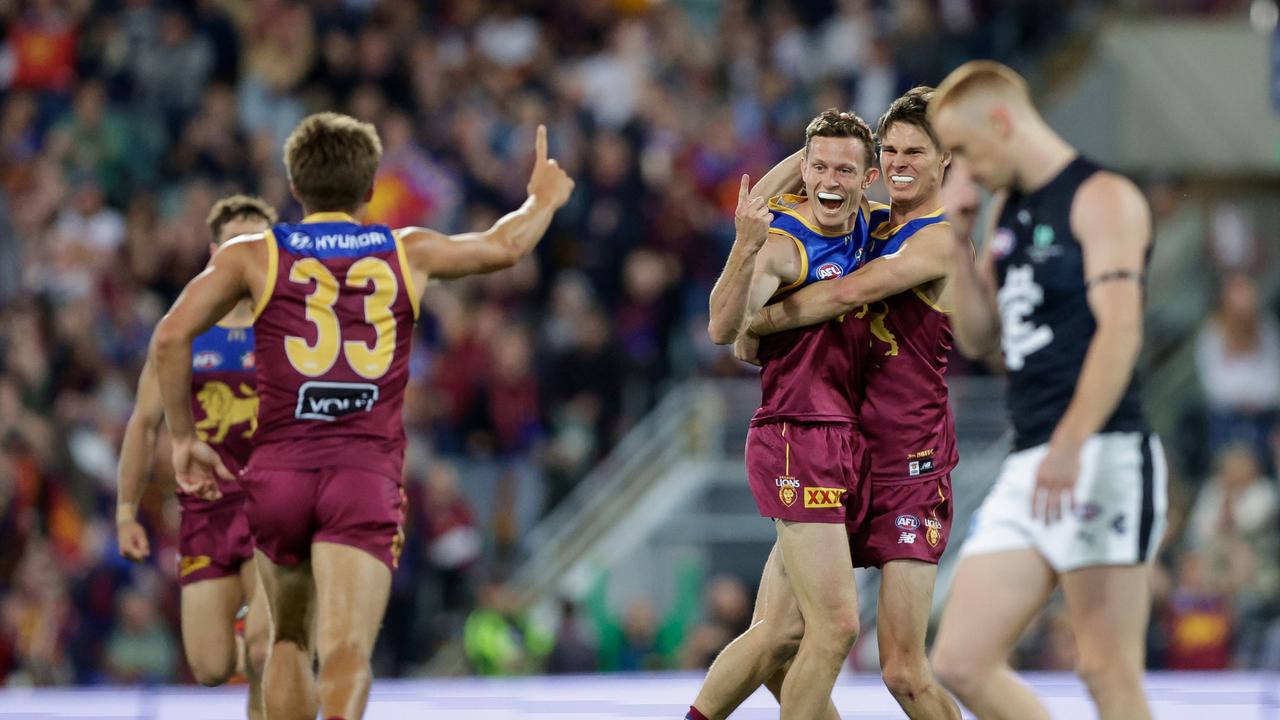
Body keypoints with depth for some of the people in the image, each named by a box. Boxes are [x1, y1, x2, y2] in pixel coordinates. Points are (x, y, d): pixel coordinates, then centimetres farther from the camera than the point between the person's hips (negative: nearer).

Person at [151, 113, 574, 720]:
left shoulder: (253, 256, 8)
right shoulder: (407, 254, 12)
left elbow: (172, 336, -2)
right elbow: (504, 246, 26)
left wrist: (183, 437, 8)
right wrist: (542, 200, 47)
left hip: (279, 470, 1)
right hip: (367, 476, -1)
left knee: (289, 640, 23)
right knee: (347, 654, -14)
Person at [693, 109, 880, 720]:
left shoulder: (863, 226, 9)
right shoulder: (783, 246, -13)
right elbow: (725, 329, -28)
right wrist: (745, 246, -44)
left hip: (843, 444, 8)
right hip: (797, 440, -8)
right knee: (835, 625, -14)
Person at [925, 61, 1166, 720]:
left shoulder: (1103, 198, -5)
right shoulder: (1010, 208, 20)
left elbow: (1119, 328, -17)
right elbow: (977, 338, 25)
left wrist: (1070, 445, -28)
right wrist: (955, 239, 13)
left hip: (1102, 453, -9)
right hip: (1029, 465, 9)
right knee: (961, 664, 2)